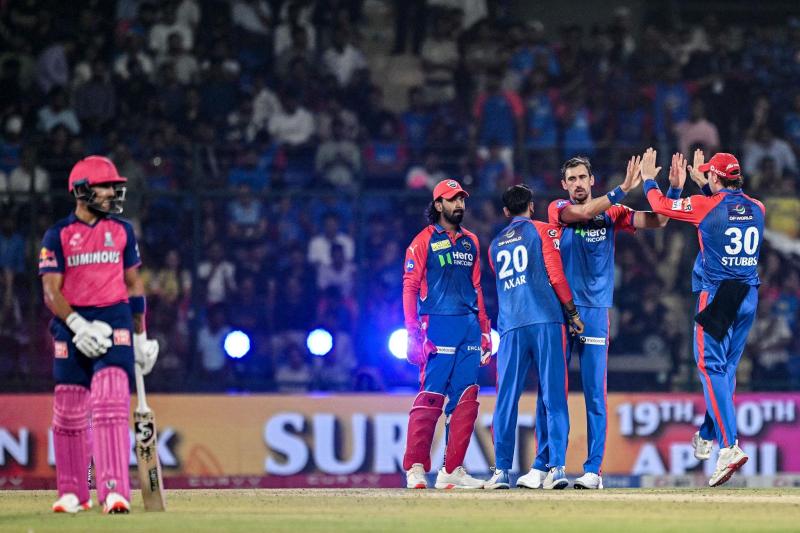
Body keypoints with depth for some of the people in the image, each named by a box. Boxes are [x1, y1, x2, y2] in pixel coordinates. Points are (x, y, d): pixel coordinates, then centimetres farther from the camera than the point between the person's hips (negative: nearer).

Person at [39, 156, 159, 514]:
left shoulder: (122, 231, 10)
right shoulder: (58, 235, 2)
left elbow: (134, 285, 16)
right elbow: (51, 292, -4)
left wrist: (141, 336, 15)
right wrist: (78, 325, -18)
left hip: (115, 322, 0)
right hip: (72, 324, 0)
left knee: (111, 401, -16)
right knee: (68, 410, 4)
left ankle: (115, 490, -24)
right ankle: (73, 493, 17)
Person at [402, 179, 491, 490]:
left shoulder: (471, 242, 18)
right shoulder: (425, 240, 1)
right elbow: (410, 287, -4)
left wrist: (485, 330, 13)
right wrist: (413, 333, -13)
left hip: (470, 327, 6)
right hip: (438, 326, -6)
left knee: (466, 400, 1)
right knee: (431, 397, -12)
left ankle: (452, 470, 3)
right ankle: (415, 469, -12)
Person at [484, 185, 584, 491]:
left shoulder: (495, 245, 22)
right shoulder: (541, 230, 7)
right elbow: (555, 276, -2)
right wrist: (573, 313, 6)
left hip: (510, 327, 3)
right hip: (546, 322, -3)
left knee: (507, 399, 2)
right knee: (554, 397, -4)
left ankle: (502, 470, -4)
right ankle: (556, 467, -12)